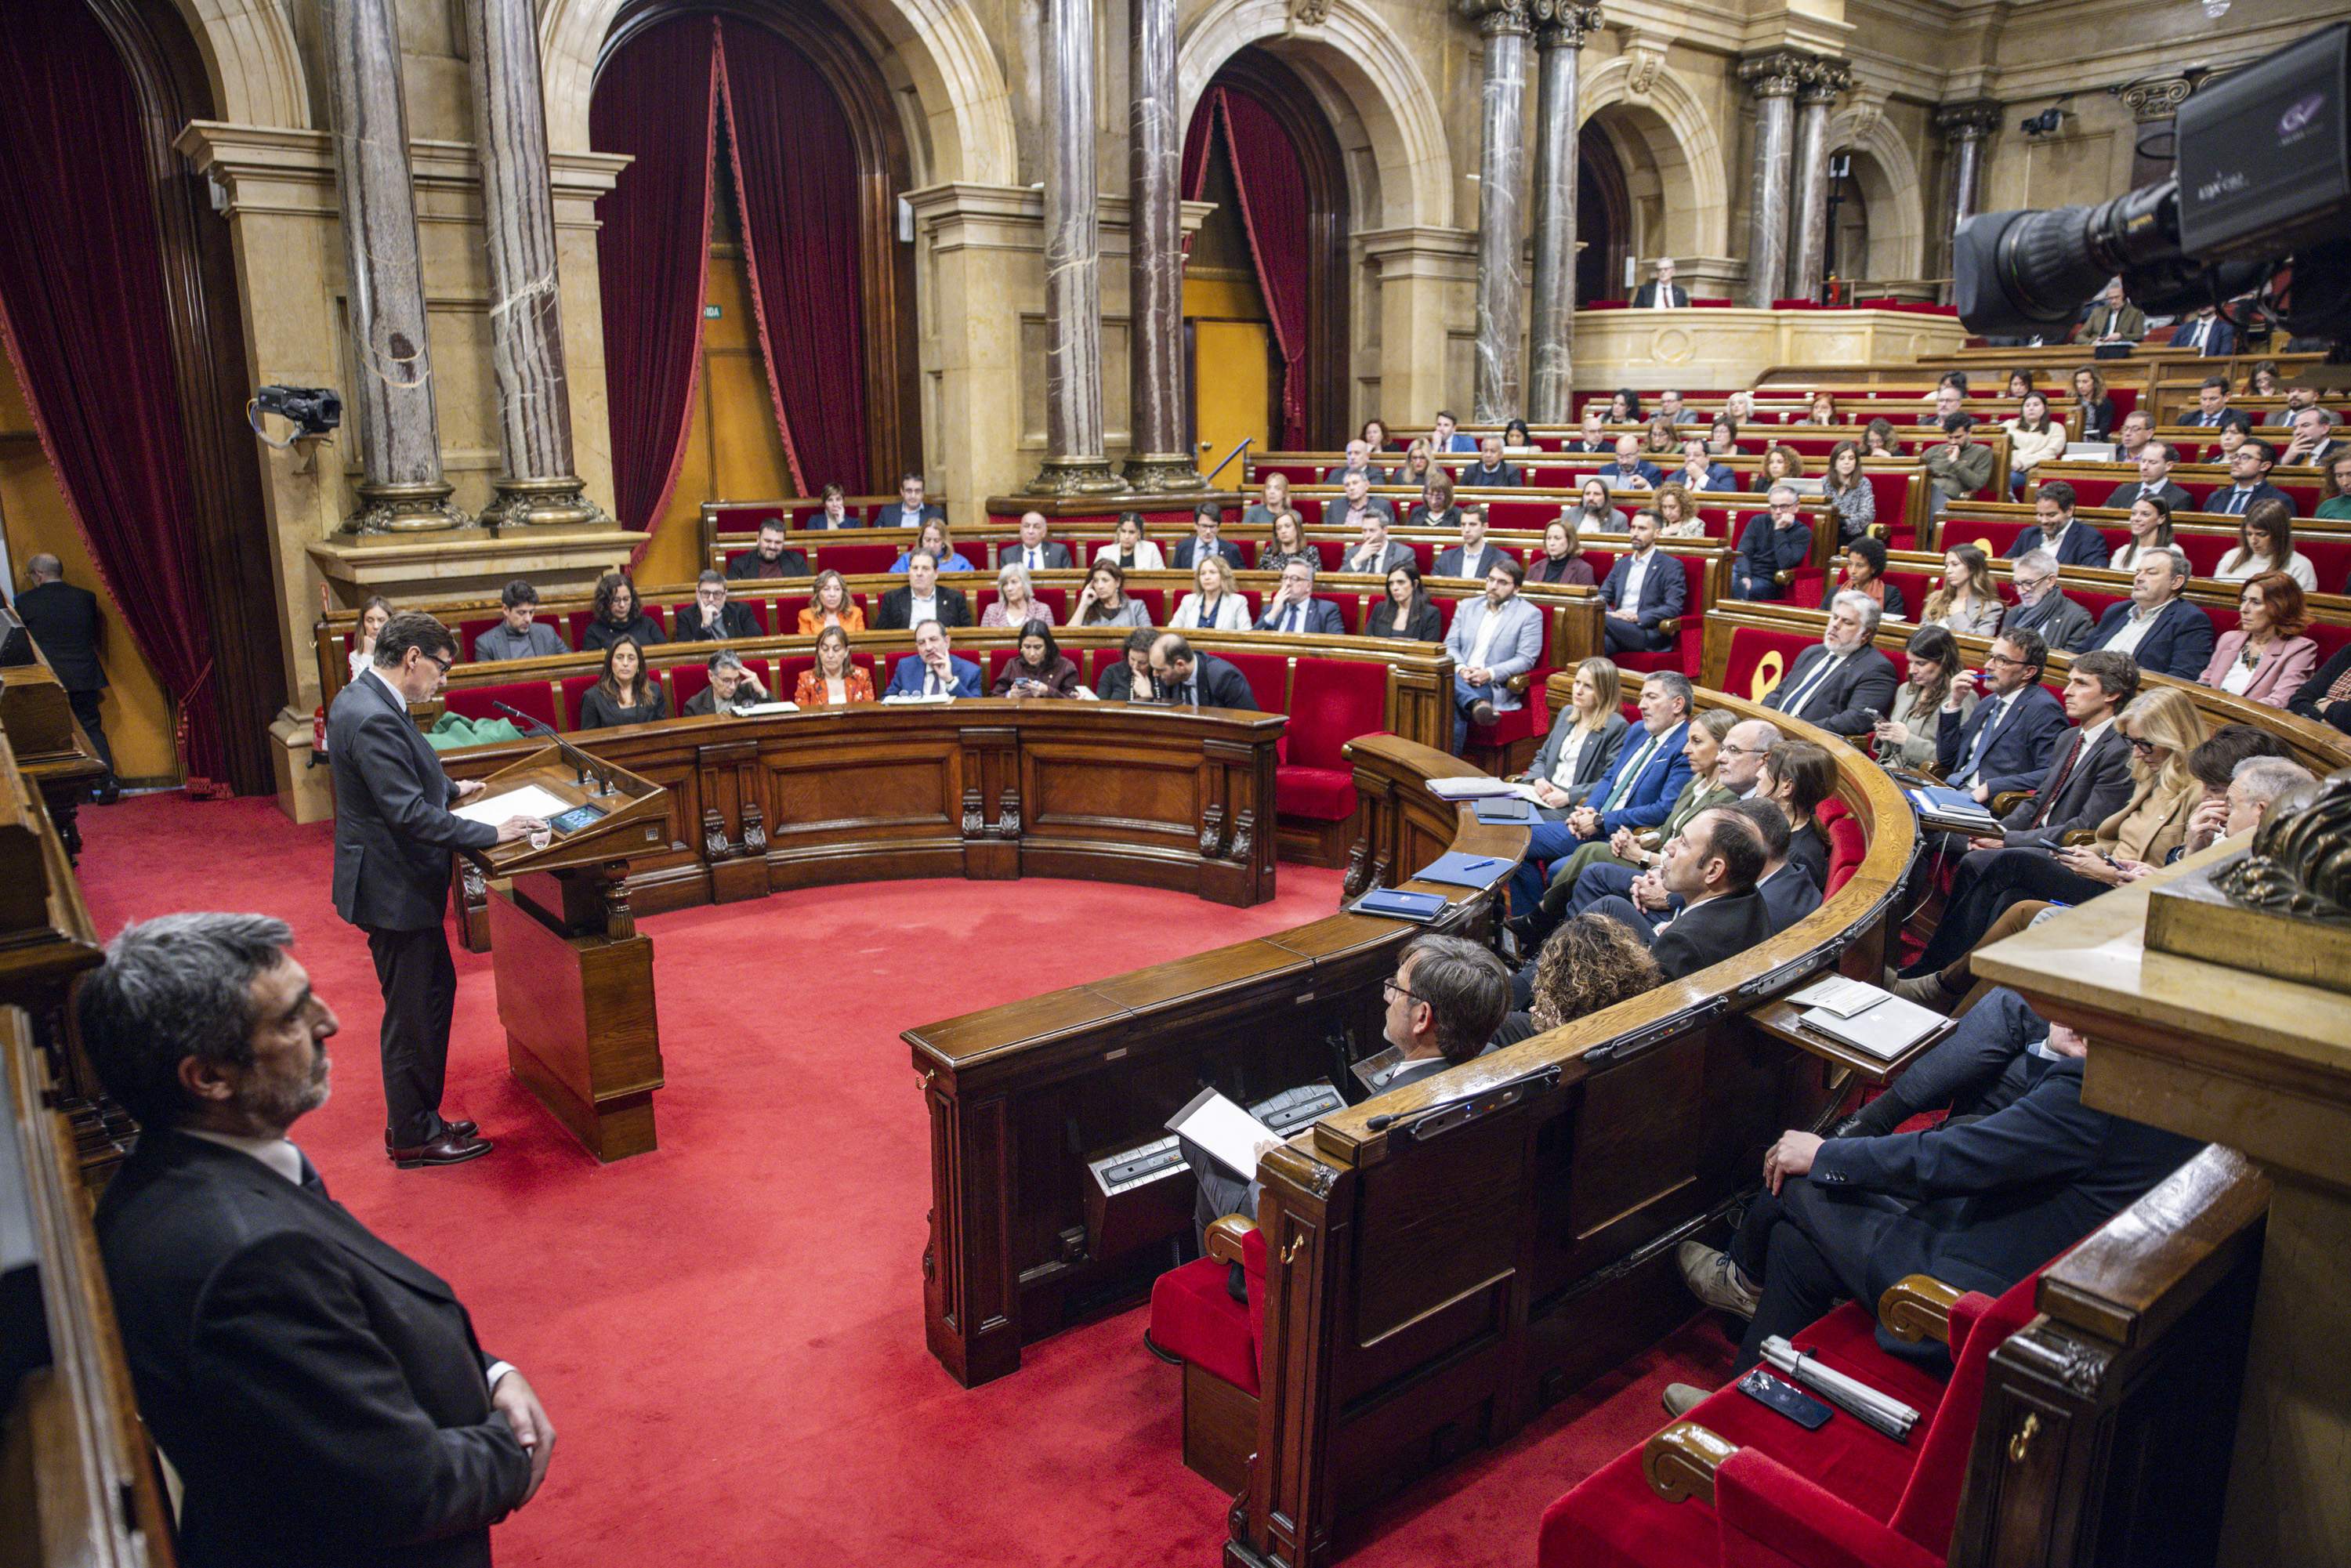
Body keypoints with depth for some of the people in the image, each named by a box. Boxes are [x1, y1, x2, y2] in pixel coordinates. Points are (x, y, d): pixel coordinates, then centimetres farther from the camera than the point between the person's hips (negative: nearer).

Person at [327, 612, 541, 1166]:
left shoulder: (361, 699, 7)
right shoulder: (373, 720, -26)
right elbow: (410, 814, -29)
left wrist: (453, 788, 21)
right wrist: (494, 834, -26)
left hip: (399, 880, 11)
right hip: (394, 887, -11)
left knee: (435, 991, 20)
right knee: (412, 1012, 3)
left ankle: (414, 1117, 32)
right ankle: (413, 1138, 19)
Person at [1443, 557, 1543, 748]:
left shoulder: (1530, 615, 5)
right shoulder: (1467, 607, 20)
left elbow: (1525, 659, -4)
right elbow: (1450, 646, 13)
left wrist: (1490, 674, -20)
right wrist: (1461, 669, -11)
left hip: (1494, 688, -4)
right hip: (1460, 679, 4)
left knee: (1456, 709, -35)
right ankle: (1479, 703, -47)